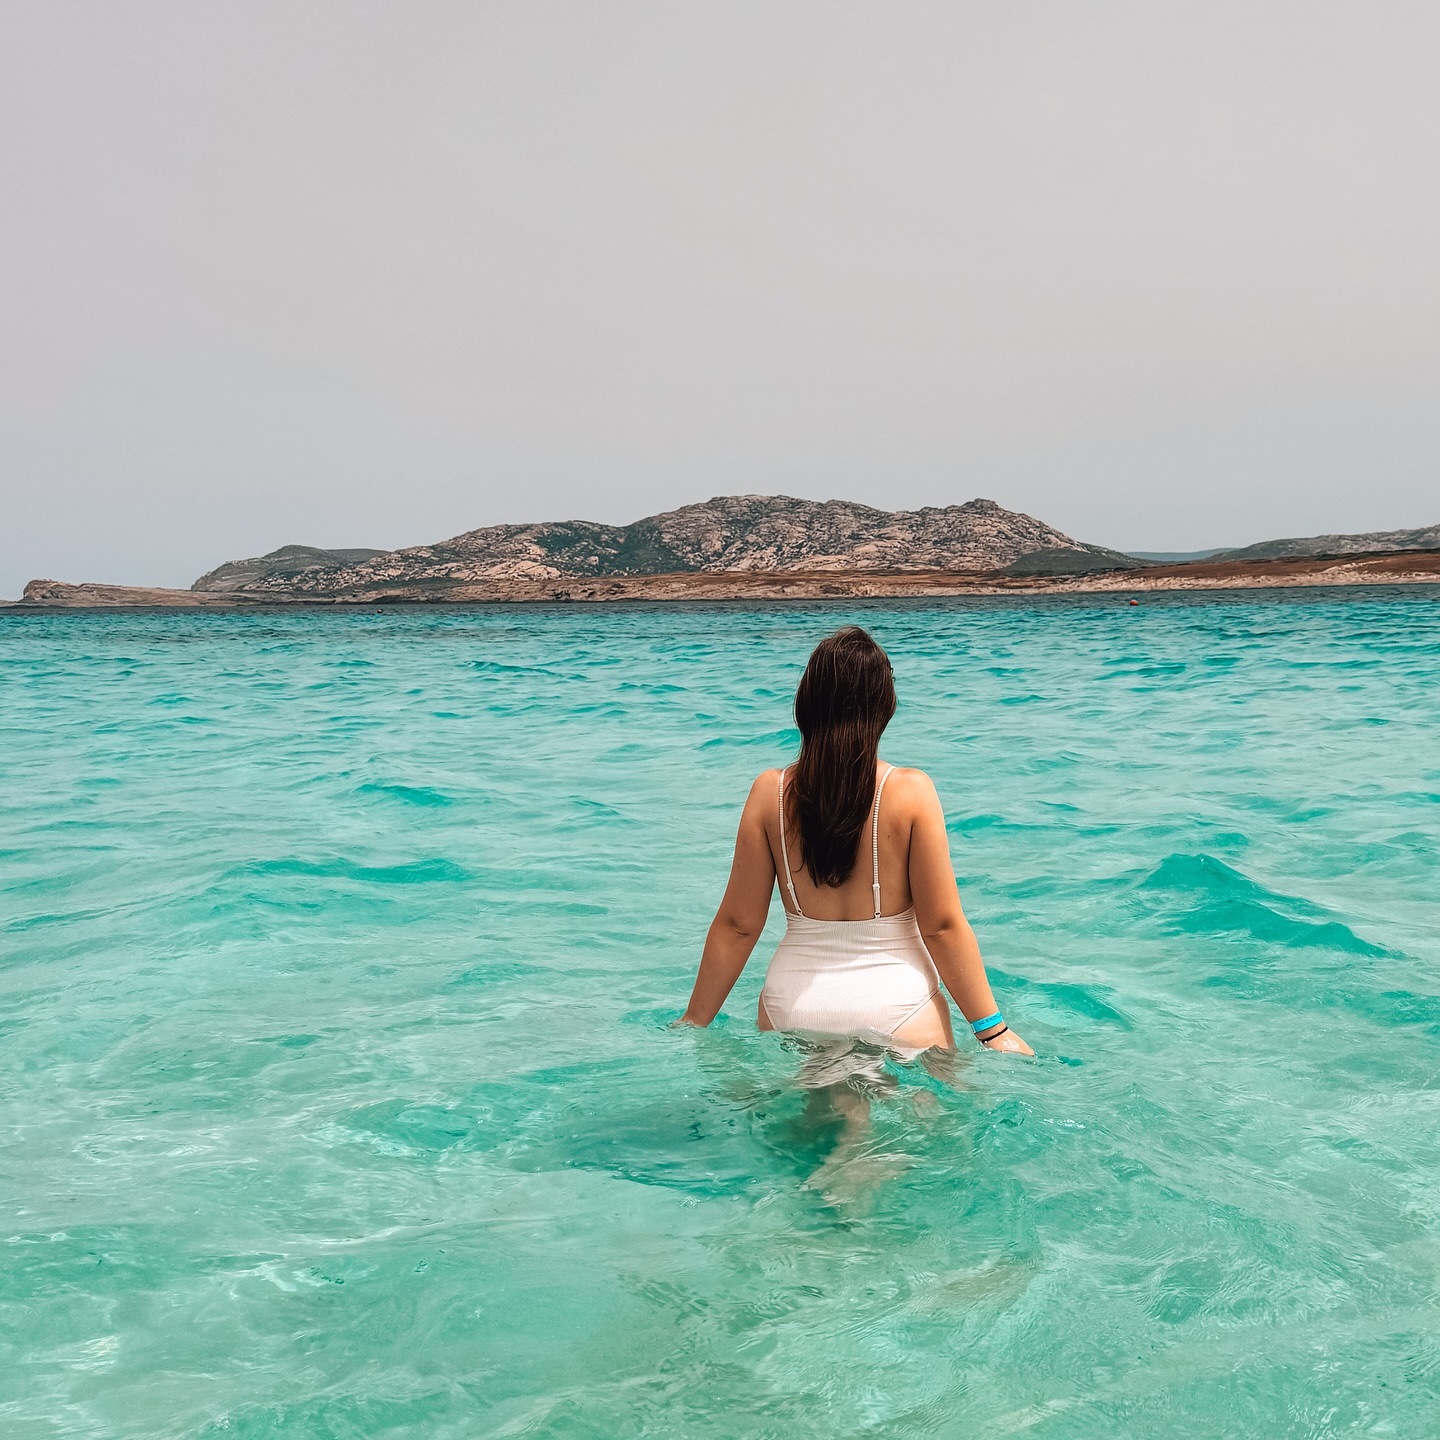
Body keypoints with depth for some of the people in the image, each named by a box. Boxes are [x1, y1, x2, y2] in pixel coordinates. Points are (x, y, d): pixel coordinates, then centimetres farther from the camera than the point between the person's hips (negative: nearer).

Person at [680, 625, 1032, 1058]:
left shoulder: (769, 793, -2)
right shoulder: (911, 792, -9)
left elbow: (737, 924, 1)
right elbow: (943, 926, -8)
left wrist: (693, 1022, 12)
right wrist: (993, 1030, 1)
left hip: (791, 1009, 2)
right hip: (896, 1005, -2)